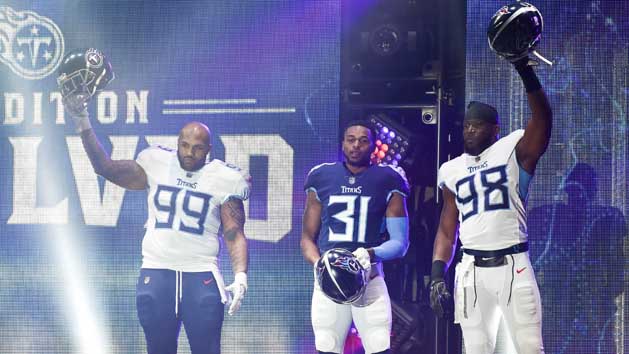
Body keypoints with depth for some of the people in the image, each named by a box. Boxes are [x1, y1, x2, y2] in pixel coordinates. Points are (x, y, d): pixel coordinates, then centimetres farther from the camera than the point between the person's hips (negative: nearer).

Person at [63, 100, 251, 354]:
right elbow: (105, 167, 7)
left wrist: (240, 277, -18)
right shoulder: (156, 165, 6)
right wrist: (83, 124, -2)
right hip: (156, 273, 3)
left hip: (201, 276, -2)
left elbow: (234, 235, -3)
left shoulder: (223, 179, 0)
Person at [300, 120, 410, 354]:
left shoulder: (387, 182, 3)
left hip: (369, 279, -2)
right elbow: (308, 238, 12)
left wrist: (370, 254, -20)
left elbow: (400, 242, 0)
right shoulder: (322, 179, 10)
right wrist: (319, 265, -9)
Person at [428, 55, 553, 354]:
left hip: (512, 265, -4)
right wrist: (437, 275, 4)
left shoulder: (513, 150, 2)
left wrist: (526, 72, -31)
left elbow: (542, 118, -18)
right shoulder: (452, 170, 14)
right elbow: (446, 231, 16)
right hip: (472, 270, 4)